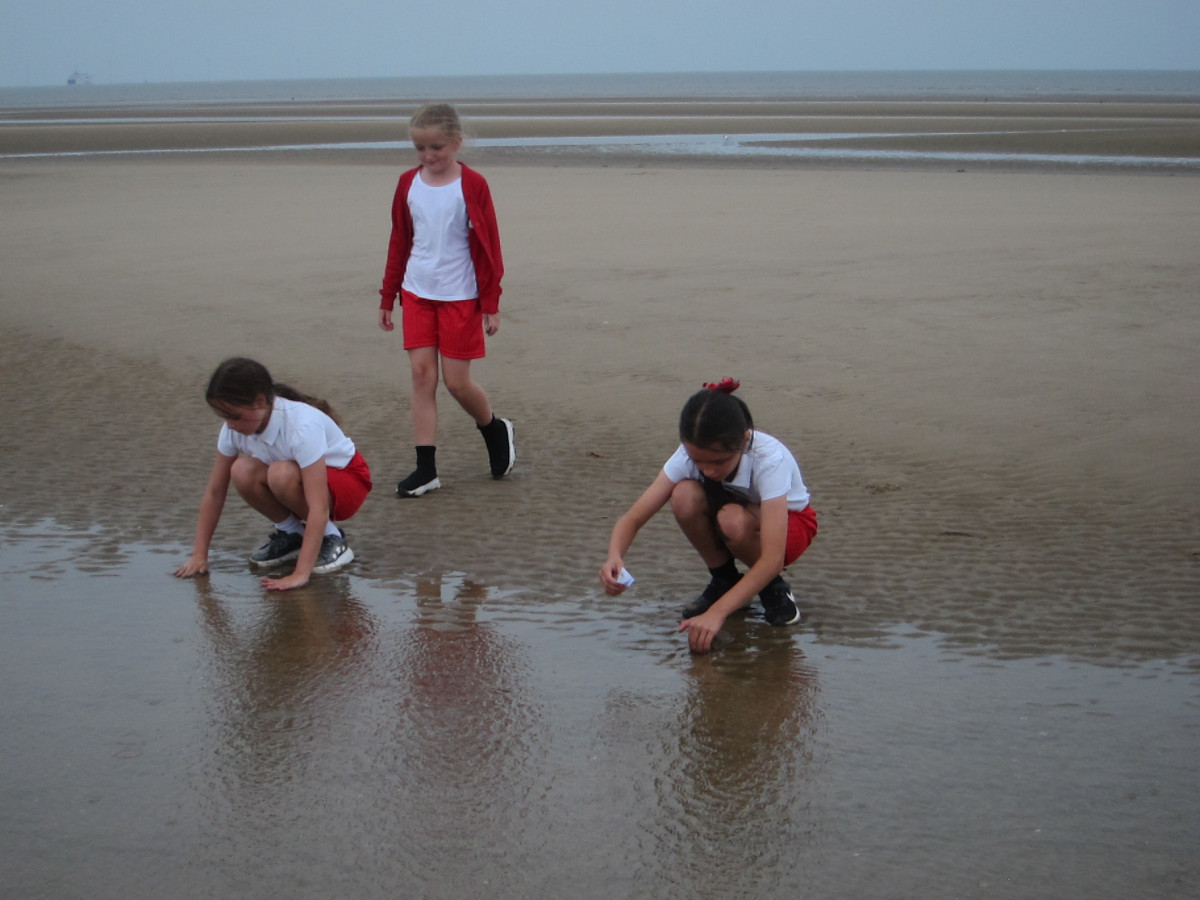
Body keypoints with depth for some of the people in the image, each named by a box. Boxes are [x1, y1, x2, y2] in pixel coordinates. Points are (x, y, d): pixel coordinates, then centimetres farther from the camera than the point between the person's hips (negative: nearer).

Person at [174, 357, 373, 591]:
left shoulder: (302, 426, -35)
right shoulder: (234, 428, -16)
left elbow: (319, 507, -39)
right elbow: (214, 492, -10)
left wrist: (301, 574, -43)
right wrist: (199, 555, -15)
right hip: (301, 480, 6)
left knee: (282, 474, -37)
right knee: (243, 471, -26)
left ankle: (331, 538, -12)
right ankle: (291, 533, -1)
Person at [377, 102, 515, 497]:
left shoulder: (472, 185, -7)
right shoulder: (408, 184, 5)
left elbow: (488, 246, -5)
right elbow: (399, 242, 12)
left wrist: (491, 304, -7)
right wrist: (388, 298, 13)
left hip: (460, 296, -4)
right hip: (417, 294, 4)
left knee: (457, 381, -1)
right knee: (421, 375, 0)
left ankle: (496, 430, 29)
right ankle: (425, 468, 4)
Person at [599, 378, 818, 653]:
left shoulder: (770, 459, -37)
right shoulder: (689, 455, -25)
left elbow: (773, 558, -42)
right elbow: (633, 518, -27)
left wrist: (717, 613, -50)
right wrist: (614, 558, -50)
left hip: (788, 521, -4)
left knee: (733, 520, -38)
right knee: (685, 496, -30)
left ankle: (774, 588, -8)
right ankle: (723, 580, -6)